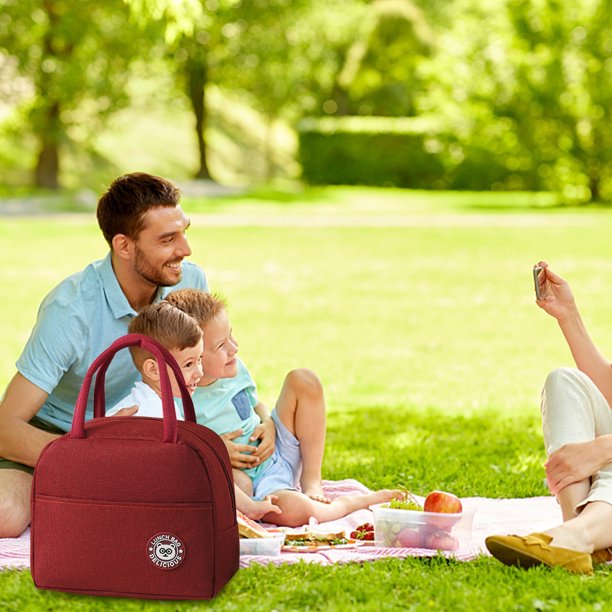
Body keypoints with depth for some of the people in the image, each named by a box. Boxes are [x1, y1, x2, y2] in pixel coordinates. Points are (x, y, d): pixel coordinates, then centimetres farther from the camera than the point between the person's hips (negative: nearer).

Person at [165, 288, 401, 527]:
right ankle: (351, 502, -6)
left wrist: (268, 425, -1)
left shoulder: (235, 368, 2)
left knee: (303, 381, -3)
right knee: (292, 508, -40)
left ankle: (311, 481, -2)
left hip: (278, 459, 8)